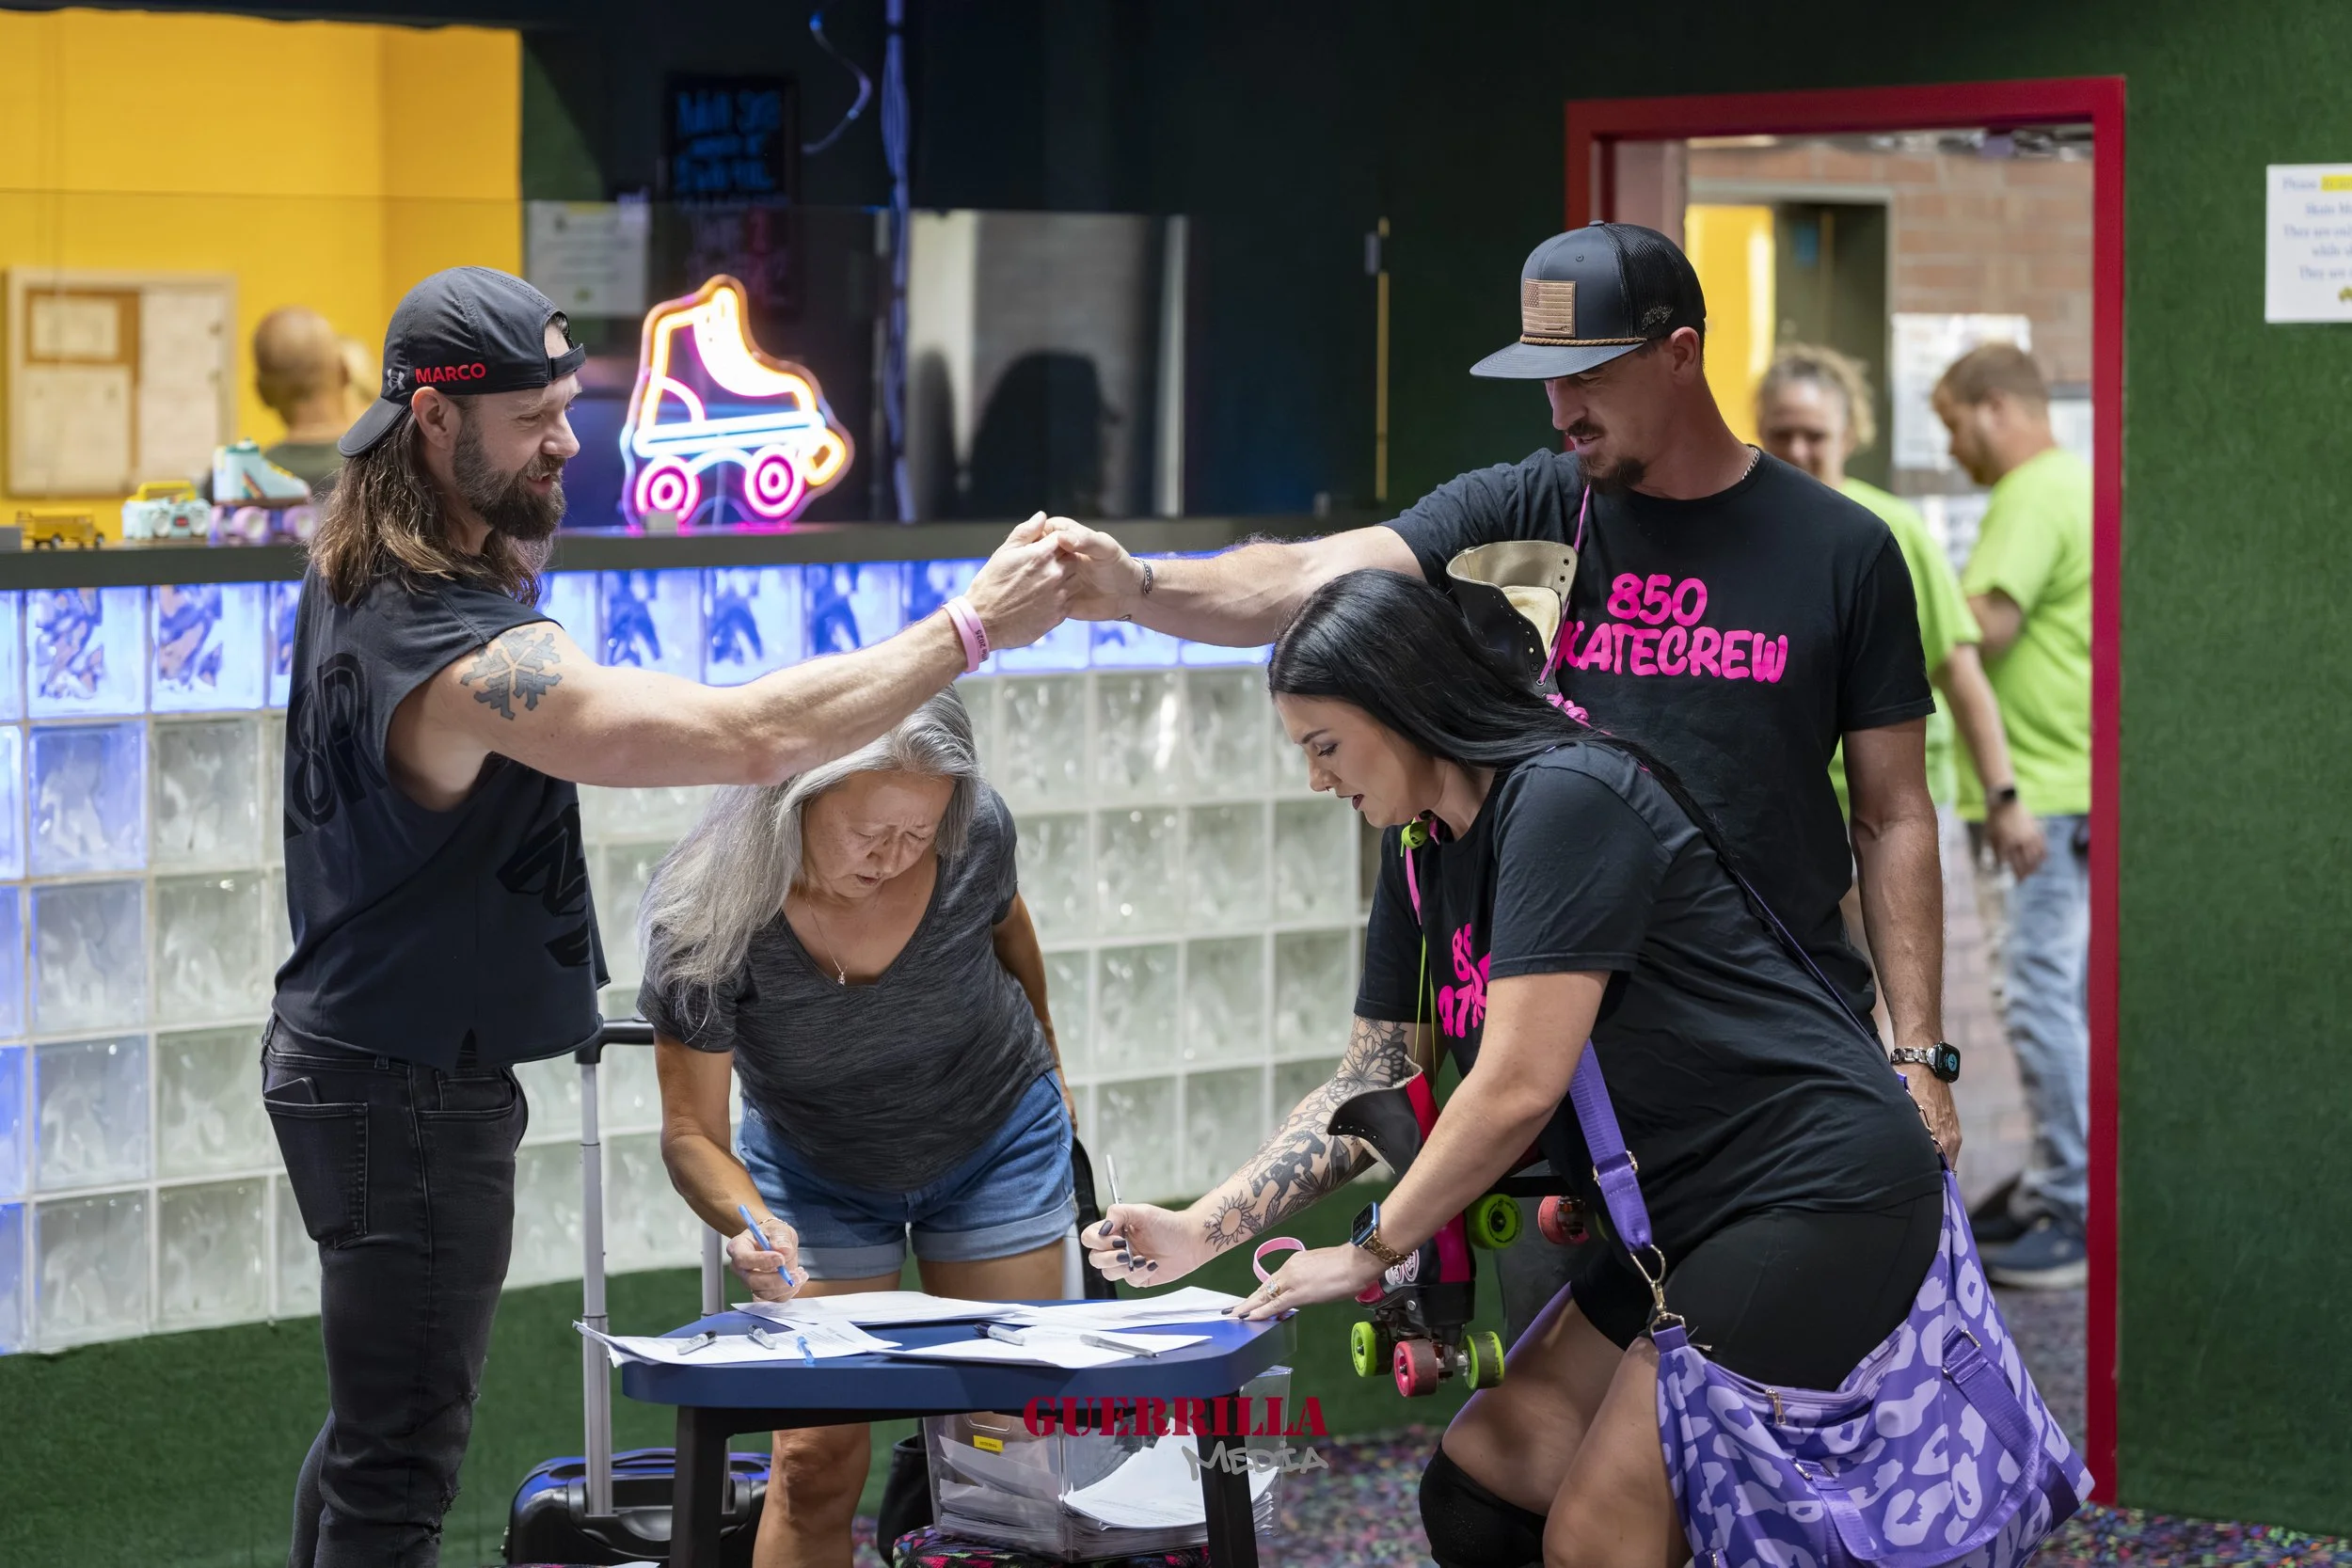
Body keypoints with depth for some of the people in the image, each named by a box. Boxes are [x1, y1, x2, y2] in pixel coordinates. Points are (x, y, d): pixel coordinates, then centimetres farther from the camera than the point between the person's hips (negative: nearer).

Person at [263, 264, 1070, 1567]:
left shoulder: (353, 572, 2)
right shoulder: (470, 655, -30)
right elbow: (754, 736, -35)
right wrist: (972, 626, -29)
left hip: (351, 1054, 10)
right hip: (411, 1095, -10)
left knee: (372, 1429, 21)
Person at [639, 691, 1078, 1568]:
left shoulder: (976, 839, -25)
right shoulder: (709, 921, -32)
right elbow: (691, 1132, -24)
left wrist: (1047, 1063, 17)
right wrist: (749, 1224, -44)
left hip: (996, 1143, 1)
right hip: (817, 1178, -1)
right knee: (816, 1461, -10)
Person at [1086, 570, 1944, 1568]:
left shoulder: (1565, 800, -18)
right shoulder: (1420, 851, 11)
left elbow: (1518, 1090, -20)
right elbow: (1374, 1085, 17)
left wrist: (1375, 1249, -7)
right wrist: (1199, 1232, 8)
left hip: (1819, 1196, -10)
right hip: (1684, 1221, 10)